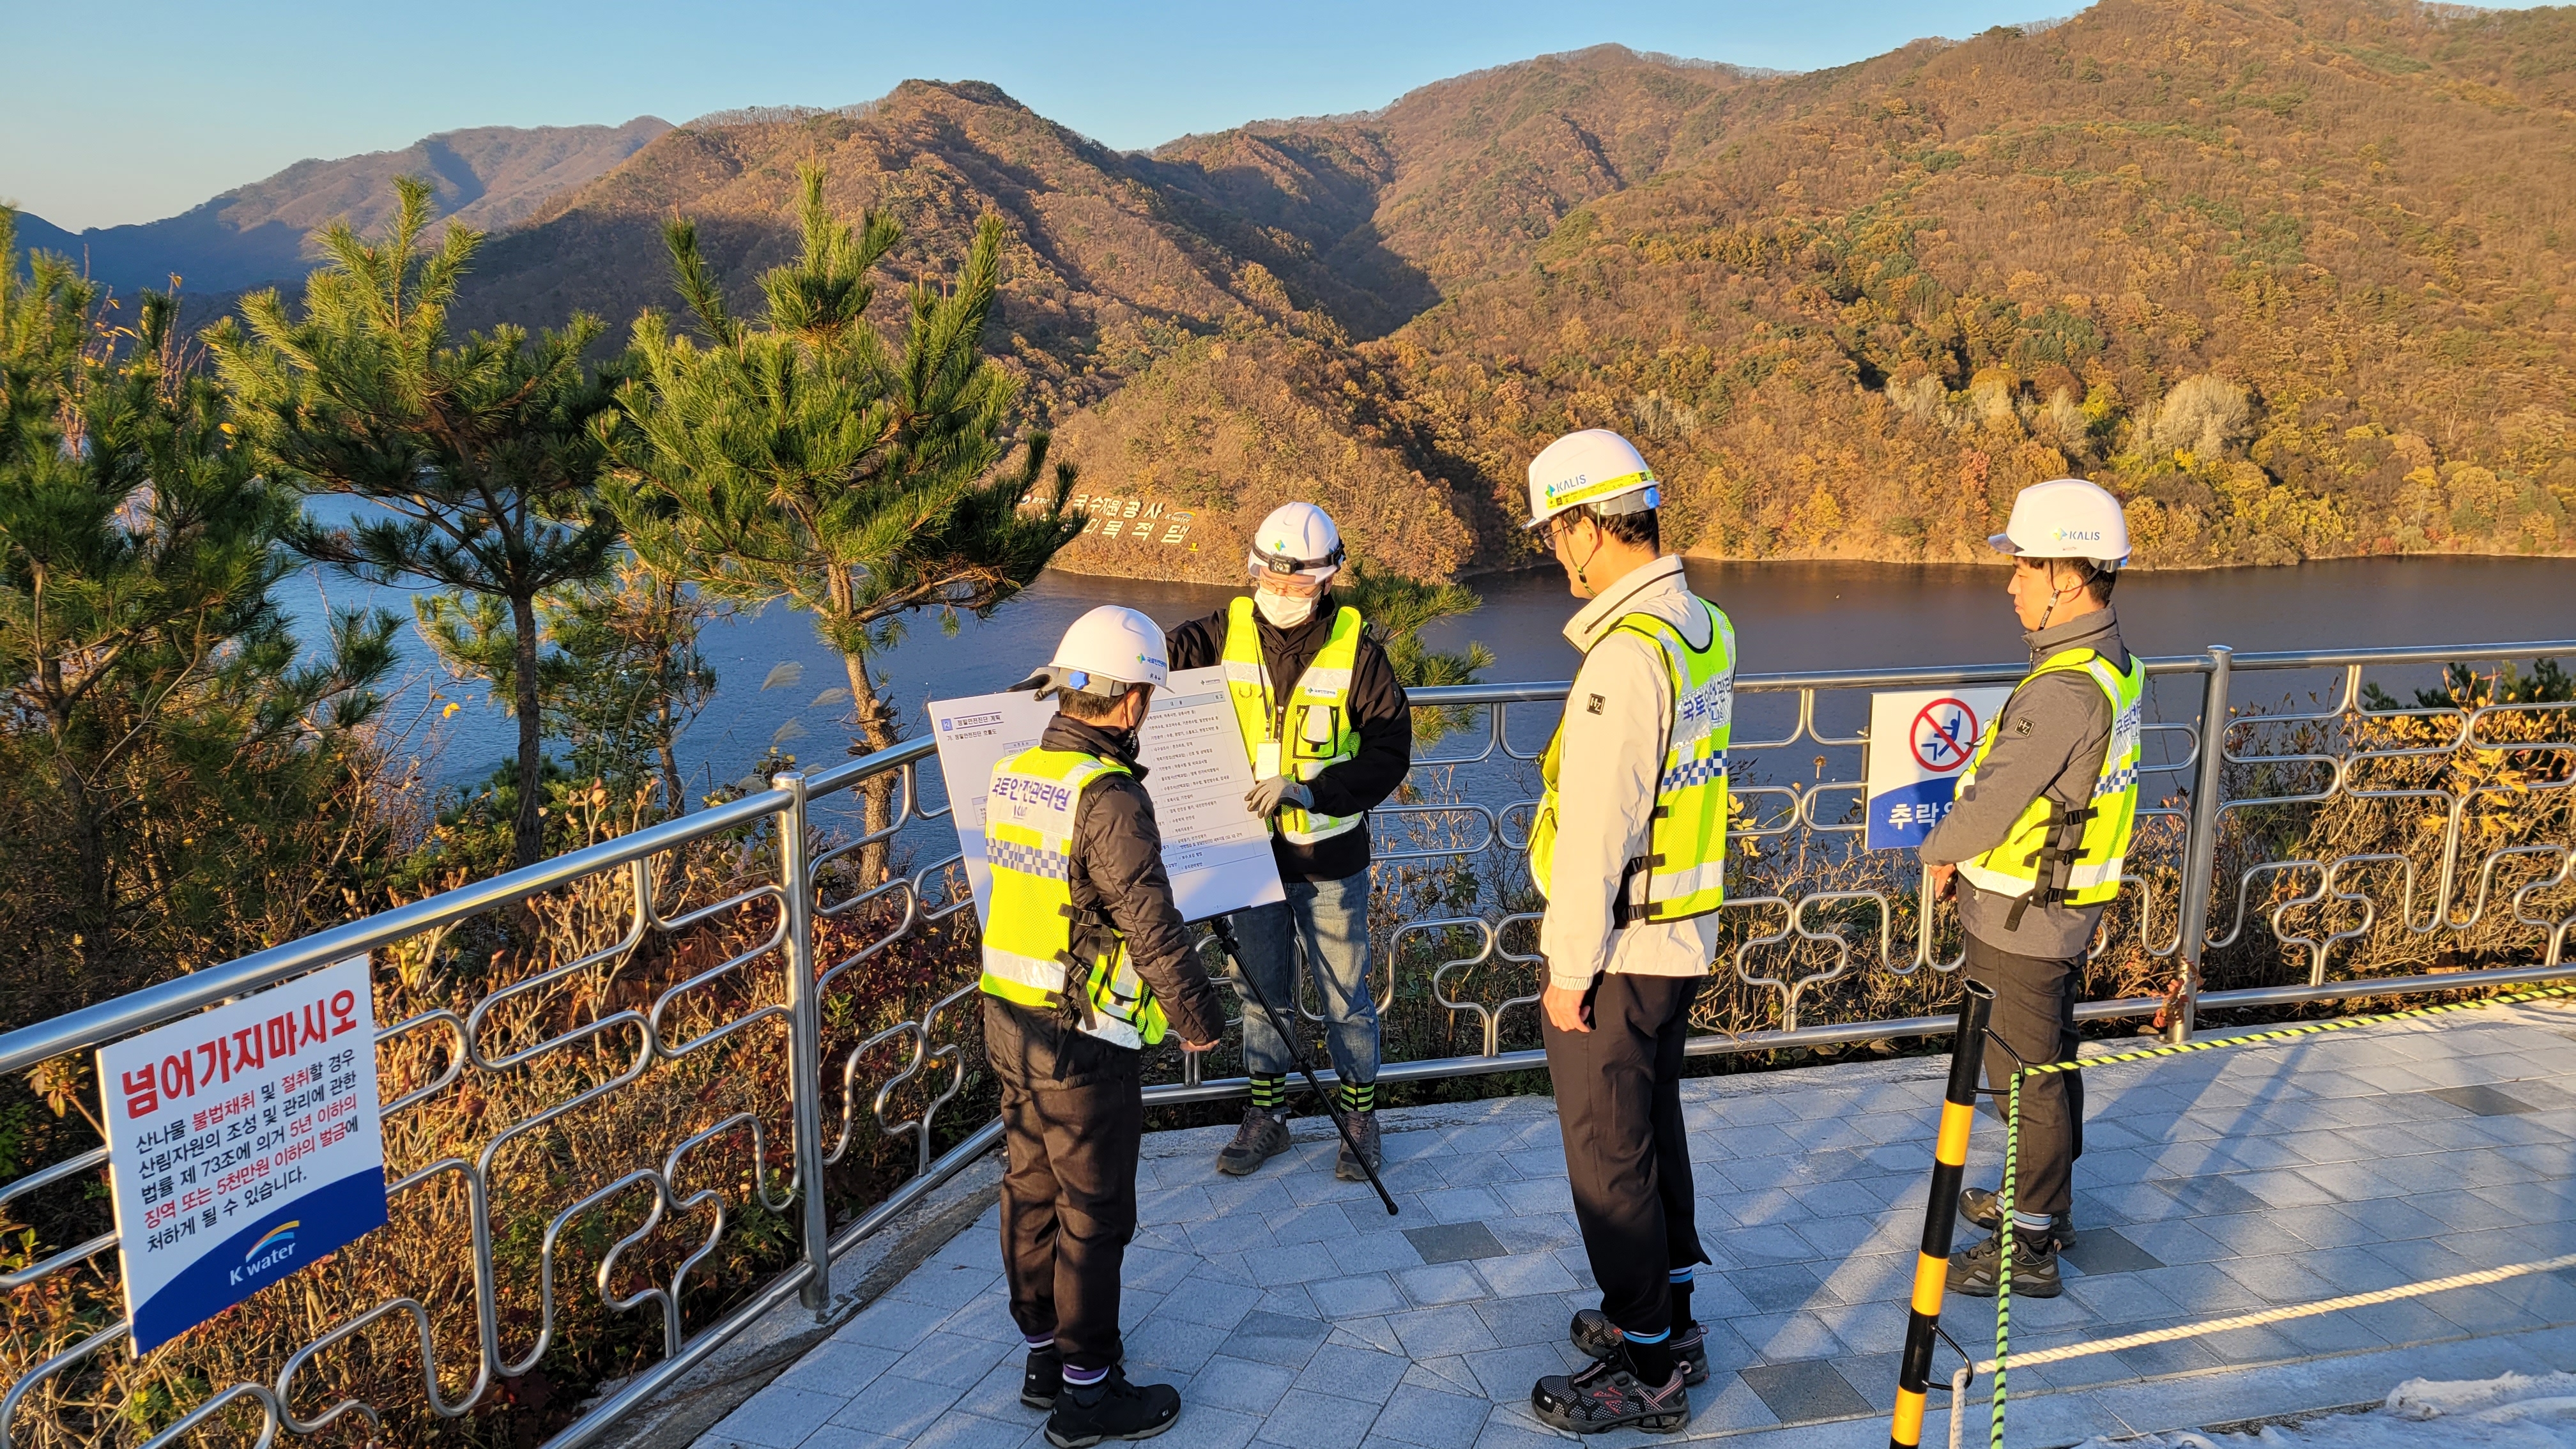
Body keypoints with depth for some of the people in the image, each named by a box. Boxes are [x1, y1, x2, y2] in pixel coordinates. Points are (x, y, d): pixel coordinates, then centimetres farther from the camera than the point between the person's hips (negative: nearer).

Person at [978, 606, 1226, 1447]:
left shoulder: (1011, 776, 4)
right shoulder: (1108, 795, -21)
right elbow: (1151, 925, -20)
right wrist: (1199, 1020, -8)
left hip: (1008, 1020, 8)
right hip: (1082, 1039, -8)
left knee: (1032, 1190, 18)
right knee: (1093, 1213, 5)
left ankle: (1043, 1354, 34)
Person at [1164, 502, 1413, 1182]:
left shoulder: (1356, 650, -10)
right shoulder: (1227, 633, -3)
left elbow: (1389, 754, -12)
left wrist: (1309, 790, -24)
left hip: (1330, 857, -2)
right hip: (1251, 851, 3)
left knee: (1345, 998, 10)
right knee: (1261, 994, 16)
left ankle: (1361, 1118, 29)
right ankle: (1266, 1115, 34)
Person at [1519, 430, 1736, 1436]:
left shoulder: (1627, 653, -25)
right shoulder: (1704, 627, 5)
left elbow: (1596, 831, -24)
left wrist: (1570, 969, -15)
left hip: (1619, 952, -9)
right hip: (1686, 936, 9)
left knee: (1609, 1160, 4)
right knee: (1654, 1129, 23)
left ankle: (1647, 1372, 17)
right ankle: (1669, 1317, 38)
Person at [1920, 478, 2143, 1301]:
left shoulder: (2066, 691, -28)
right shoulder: (2114, 665, 5)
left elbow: (1993, 801, -25)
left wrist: (1940, 854, -5)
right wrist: (1974, 858, 6)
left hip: (2021, 917, -10)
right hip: (2068, 905, 10)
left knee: (2025, 1075, 1)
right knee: (2053, 1057, 22)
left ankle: (2028, 1248, 13)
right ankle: (2047, 1203, 39)